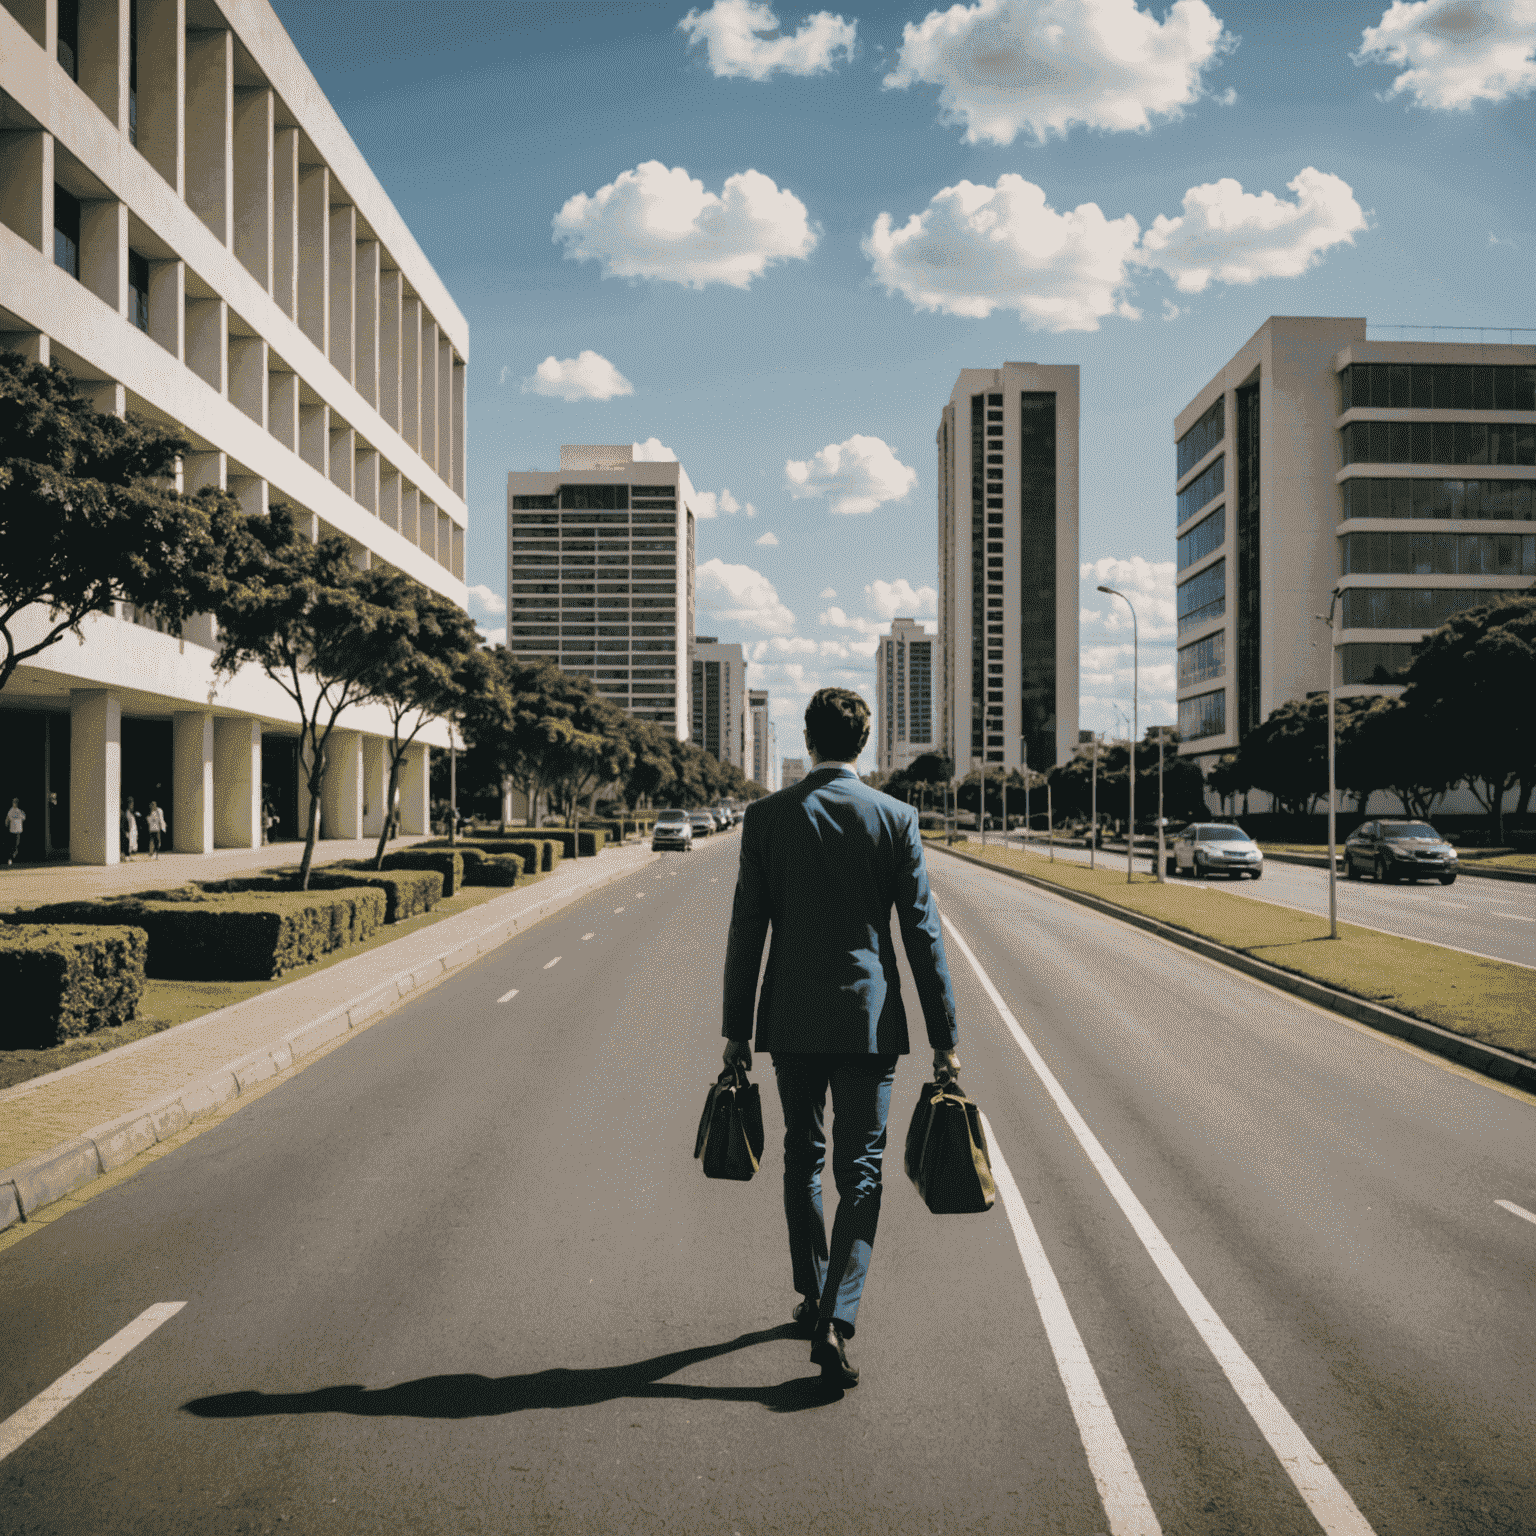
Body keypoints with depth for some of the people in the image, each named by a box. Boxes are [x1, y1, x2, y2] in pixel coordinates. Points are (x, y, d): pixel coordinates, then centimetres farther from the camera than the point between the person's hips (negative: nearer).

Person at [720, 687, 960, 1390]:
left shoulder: (766, 815, -3)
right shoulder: (895, 818, -4)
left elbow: (746, 930, -2)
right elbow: (922, 932, -5)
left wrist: (736, 1028, 6)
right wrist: (944, 1036, 1)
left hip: (791, 1017, 2)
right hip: (867, 1017, -1)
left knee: (803, 1157, 19)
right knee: (860, 1172, 3)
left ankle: (813, 1297, 32)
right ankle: (834, 1320, -11)